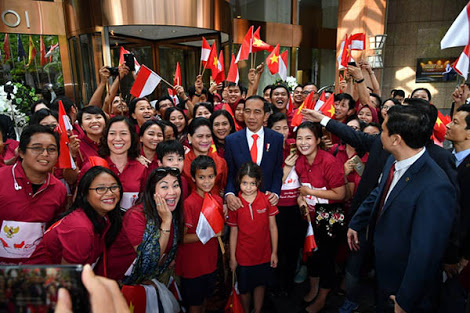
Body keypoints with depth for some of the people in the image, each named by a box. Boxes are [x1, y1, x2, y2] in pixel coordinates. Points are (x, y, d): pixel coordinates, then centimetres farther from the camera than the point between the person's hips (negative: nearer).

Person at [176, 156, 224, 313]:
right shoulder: (189, 203, -21)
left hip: (210, 261, 6)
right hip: (192, 263, -5)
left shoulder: (217, 200, -1)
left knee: (204, 299, 23)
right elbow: (182, 238, -20)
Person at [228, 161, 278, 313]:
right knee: (244, 288, 17)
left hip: (264, 254, 1)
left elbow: (272, 227, -4)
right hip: (243, 256, -1)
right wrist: (232, 257, -1)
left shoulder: (267, 200, -11)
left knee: (260, 284, 20)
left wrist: (274, 252, -1)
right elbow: (234, 232, -5)